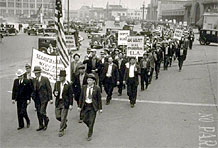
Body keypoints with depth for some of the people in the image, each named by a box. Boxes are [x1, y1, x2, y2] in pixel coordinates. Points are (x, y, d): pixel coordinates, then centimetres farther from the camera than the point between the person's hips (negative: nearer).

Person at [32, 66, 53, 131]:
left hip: (44, 98, -5)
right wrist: (33, 96, 3)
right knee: (38, 113, 9)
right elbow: (33, 89, 13)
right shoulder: (34, 80, 7)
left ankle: (46, 120, 20)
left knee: (42, 112, -10)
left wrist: (50, 99, -8)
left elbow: (49, 89, -6)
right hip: (37, 99, 5)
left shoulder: (45, 79, -8)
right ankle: (41, 126, 22)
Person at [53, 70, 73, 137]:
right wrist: (55, 93, -14)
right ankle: (64, 124, 39)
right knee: (58, 116, 10)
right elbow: (54, 91, 11)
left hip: (65, 102, -5)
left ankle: (61, 130, 16)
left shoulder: (68, 85, -10)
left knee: (63, 117, 1)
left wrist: (71, 104, -10)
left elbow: (71, 95, -7)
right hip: (58, 102, 5)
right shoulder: (57, 83, 3)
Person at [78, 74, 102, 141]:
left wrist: (100, 108, -3)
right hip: (85, 106, 3)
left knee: (91, 121, 2)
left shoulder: (97, 88, -8)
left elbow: (99, 99, -4)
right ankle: (90, 128, 40)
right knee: (84, 119, 8)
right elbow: (81, 97, 6)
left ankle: (89, 135, 18)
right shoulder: (84, 87, 0)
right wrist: (80, 106, 5)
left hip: (93, 106, -3)